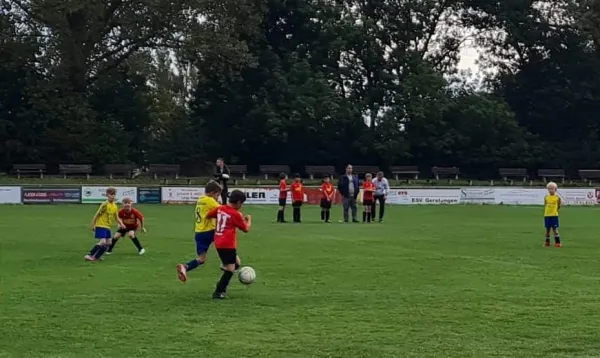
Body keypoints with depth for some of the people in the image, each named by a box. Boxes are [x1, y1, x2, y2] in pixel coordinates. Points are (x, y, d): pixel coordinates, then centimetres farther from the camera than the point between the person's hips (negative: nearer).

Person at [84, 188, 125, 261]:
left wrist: (121, 224, -1)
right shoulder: (105, 204, -16)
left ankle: (96, 256, 19)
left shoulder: (115, 206, 6)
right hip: (101, 226, -8)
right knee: (102, 241, -19)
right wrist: (93, 225, -11)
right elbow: (97, 215, -12)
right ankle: (89, 255, -15)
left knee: (108, 243, 8)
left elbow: (116, 217, 15)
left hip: (107, 227, 8)